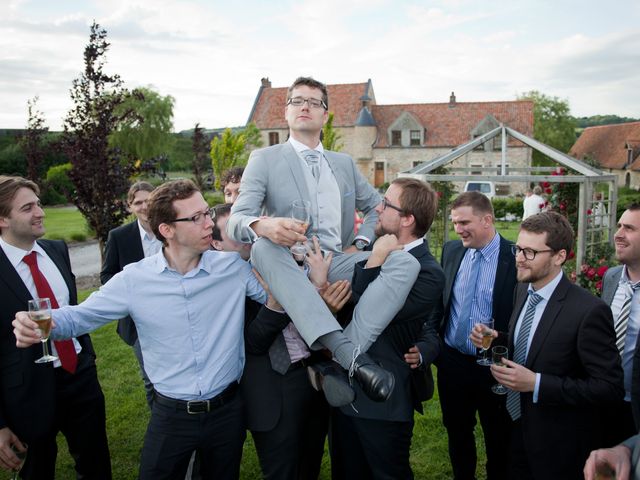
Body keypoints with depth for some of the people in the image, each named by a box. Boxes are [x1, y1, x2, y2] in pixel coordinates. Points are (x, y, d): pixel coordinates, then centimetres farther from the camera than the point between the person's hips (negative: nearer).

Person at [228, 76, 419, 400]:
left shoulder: (344, 163, 19)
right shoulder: (264, 159, 6)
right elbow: (236, 221, -7)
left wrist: (359, 244, 6)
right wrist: (263, 225, -32)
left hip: (339, 264, 3)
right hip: (291, 267, -3)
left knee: (406, 262, -20)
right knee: (262, 247, -36)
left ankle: (345, 355, -32)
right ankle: (350, 354, -44)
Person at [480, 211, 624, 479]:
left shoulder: (588, 311, -25)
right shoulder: (523, 290, -2)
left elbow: (610, 388, -23)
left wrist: (536, 383, -28)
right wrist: (495, 340, -8)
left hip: (558, 447, -6)